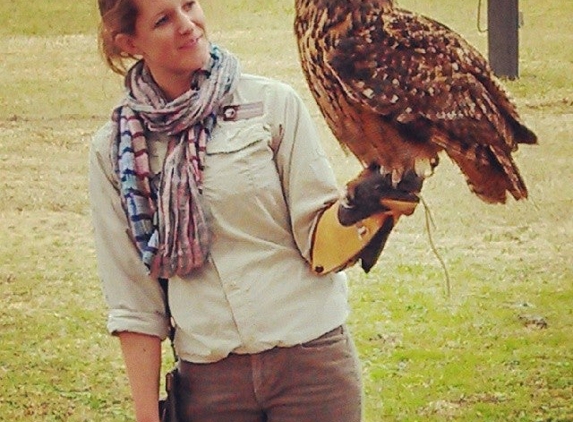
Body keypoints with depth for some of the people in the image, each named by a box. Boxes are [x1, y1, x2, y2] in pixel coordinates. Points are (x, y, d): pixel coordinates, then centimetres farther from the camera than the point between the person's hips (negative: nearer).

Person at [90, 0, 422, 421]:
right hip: (208, 381, 1)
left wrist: (353, 210, -25)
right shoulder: (116, 150, 1)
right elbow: (134, 304, 2)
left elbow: (319, 246, -6)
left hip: (312, 359, -1)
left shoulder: (273, 103, -4)